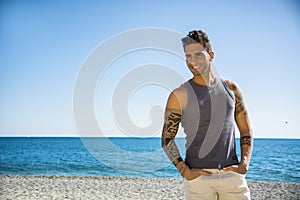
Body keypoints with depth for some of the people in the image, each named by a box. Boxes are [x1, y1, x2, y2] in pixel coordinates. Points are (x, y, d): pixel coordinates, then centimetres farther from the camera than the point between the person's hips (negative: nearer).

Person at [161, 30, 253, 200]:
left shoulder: (231, 89, 7)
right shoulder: (179, 95, -3)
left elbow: (246, 132, 12)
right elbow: (167, 139, 0)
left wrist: (245, 164, -1)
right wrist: (184, 171, -9)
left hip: (232, 174, 3)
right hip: (199, 176, -2)